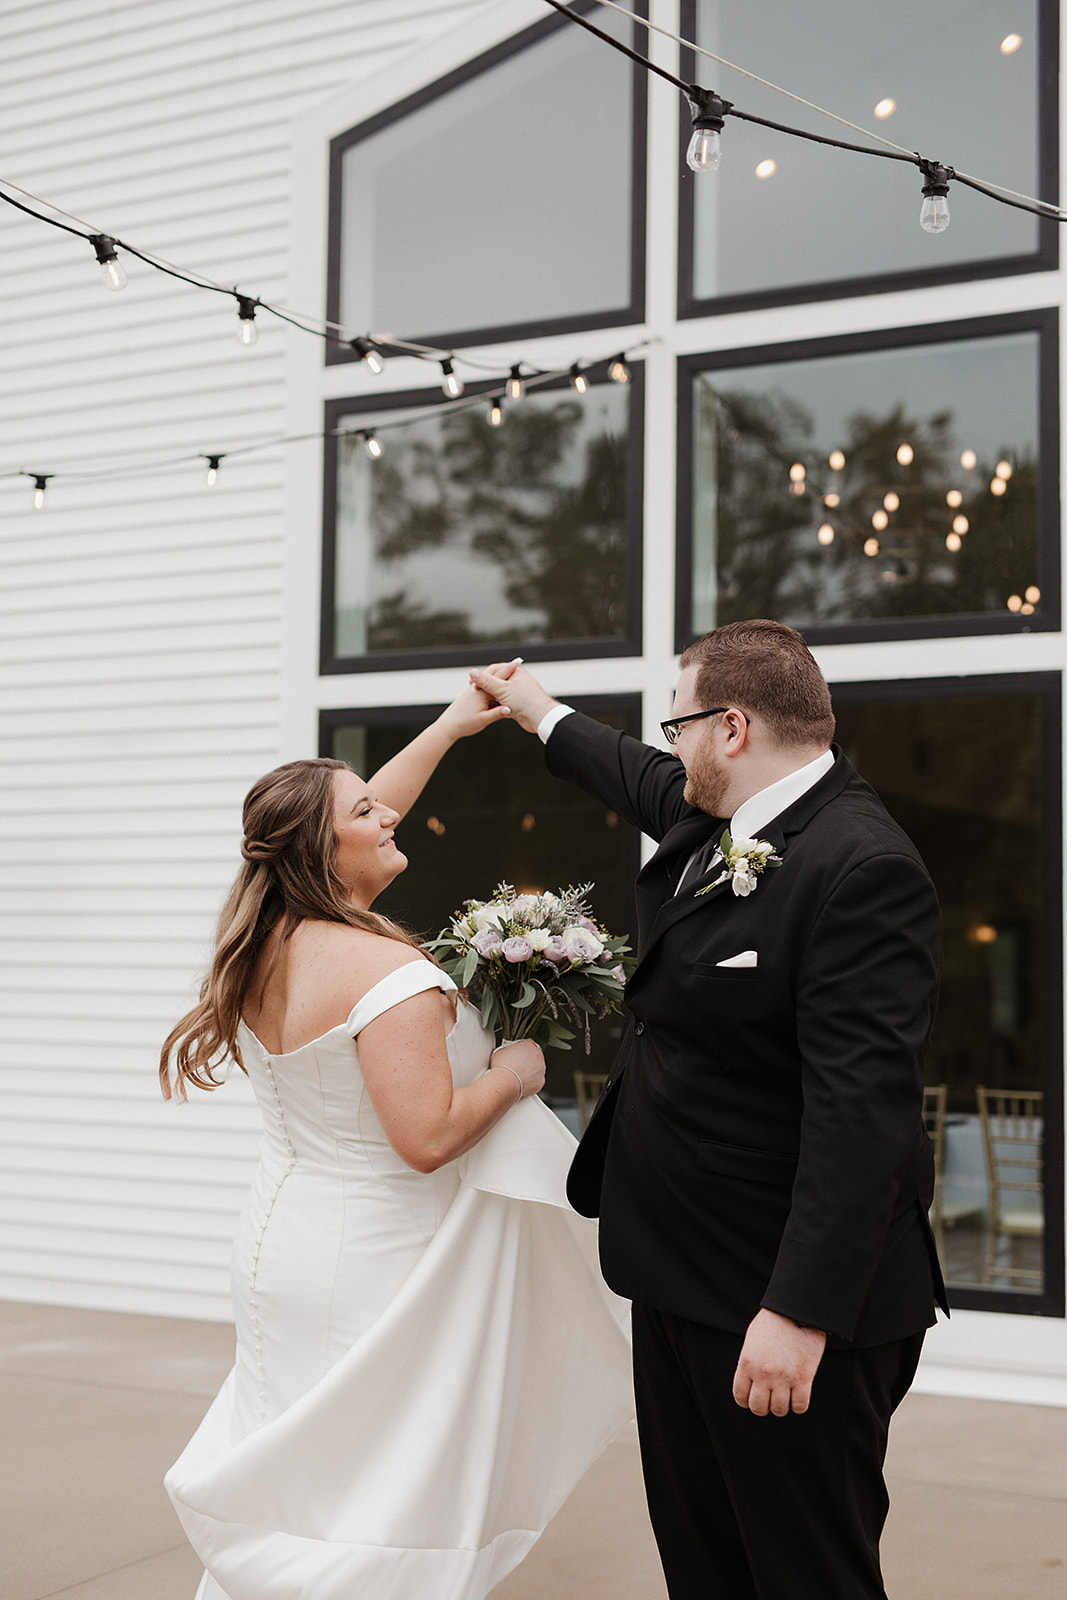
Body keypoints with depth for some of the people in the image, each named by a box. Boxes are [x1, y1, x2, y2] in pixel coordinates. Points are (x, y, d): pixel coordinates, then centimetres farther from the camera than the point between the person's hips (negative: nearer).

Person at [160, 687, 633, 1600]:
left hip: (284, 1243, 8)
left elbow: (359, 822, 18)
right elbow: (428, 1137, -26)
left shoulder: (264, 945, 3)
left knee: (294, 1498, 18)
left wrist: (453, 725, 22)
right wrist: (513, 1074, -8)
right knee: (384, 1523, 3)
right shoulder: (388, 972, -23)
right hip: (374, 1264, -8)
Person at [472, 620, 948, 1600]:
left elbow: (863, 1107, -28)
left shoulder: (860, 868, -23)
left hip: (784, 1302, -9)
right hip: (681, 1279, 10)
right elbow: (641, 781, 32)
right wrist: (538, 711, 47)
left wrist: (801, 1312, -30)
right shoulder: (710, 819, 6)